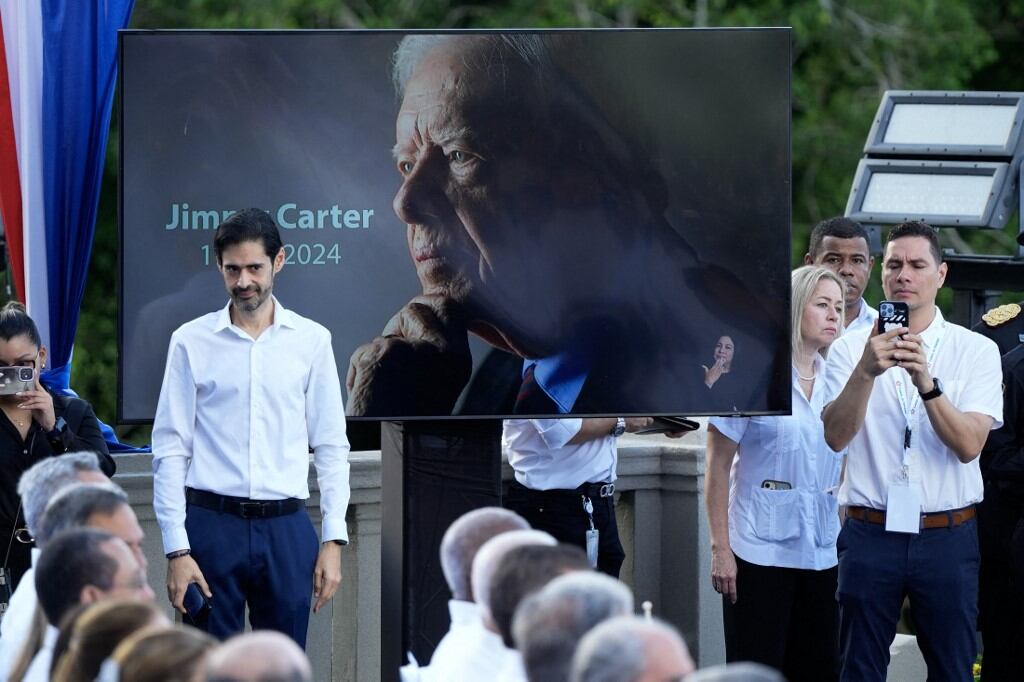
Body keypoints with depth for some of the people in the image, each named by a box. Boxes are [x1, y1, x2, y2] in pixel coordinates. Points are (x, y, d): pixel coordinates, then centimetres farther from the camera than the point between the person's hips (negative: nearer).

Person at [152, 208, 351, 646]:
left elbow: (331, 446, 8)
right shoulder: (191, 342, 2)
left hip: (286, 527, 1)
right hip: (211, 523, -1)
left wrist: (334, 539, 1)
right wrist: (176, 549, -6)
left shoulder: (311, 340, 6)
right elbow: (170, 450, 1)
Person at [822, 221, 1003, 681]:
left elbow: (969, 445, -11)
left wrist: (926, 382, -26)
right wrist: (866, 372, -28)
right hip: (870, 534, 0)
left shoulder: (976, 351, 2)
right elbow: (836, 436, -12)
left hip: (947, 537, 0)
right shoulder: (850, 349, 3)